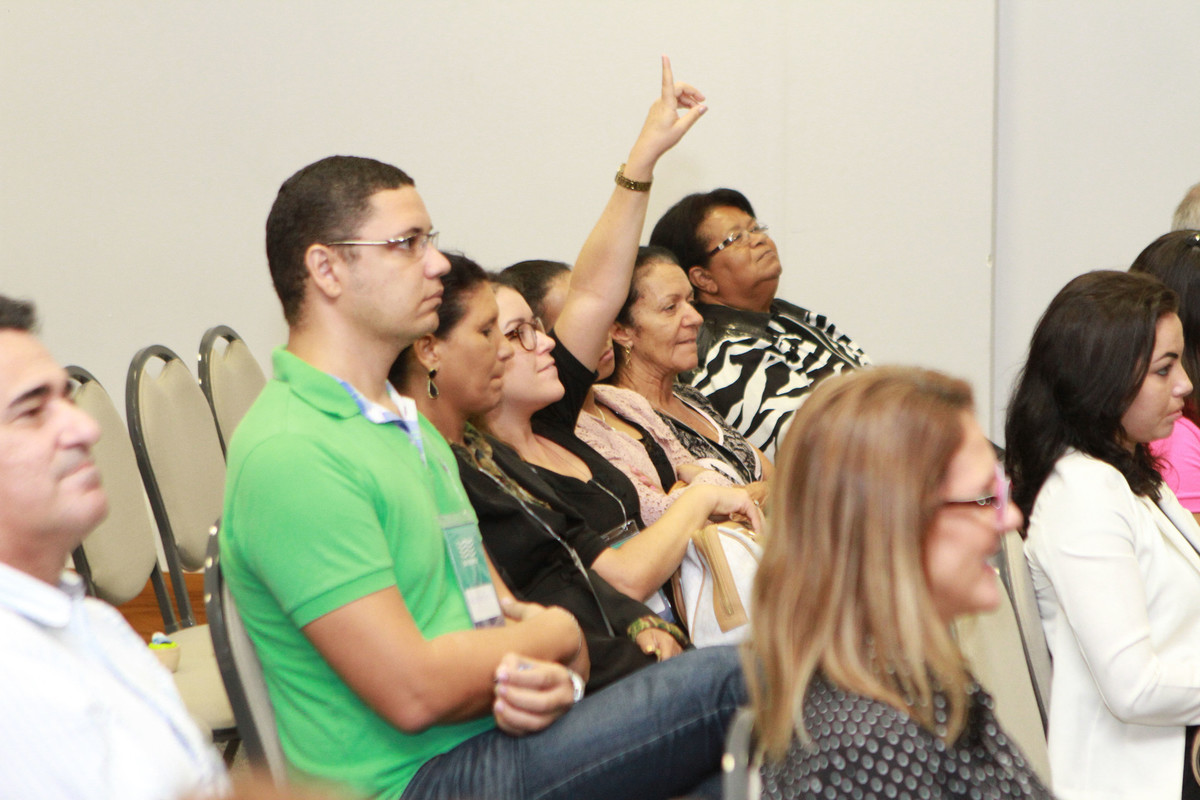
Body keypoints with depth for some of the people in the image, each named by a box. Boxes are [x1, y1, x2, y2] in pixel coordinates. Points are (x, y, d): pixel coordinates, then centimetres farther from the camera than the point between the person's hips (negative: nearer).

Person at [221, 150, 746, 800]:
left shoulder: (411, 424, 19)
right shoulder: (289, 453, -15)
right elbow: (413, 692, -21)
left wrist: (554, 680, -7)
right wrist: (552, 634, -3)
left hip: (489, 738, 9)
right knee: (736, 685, -18)